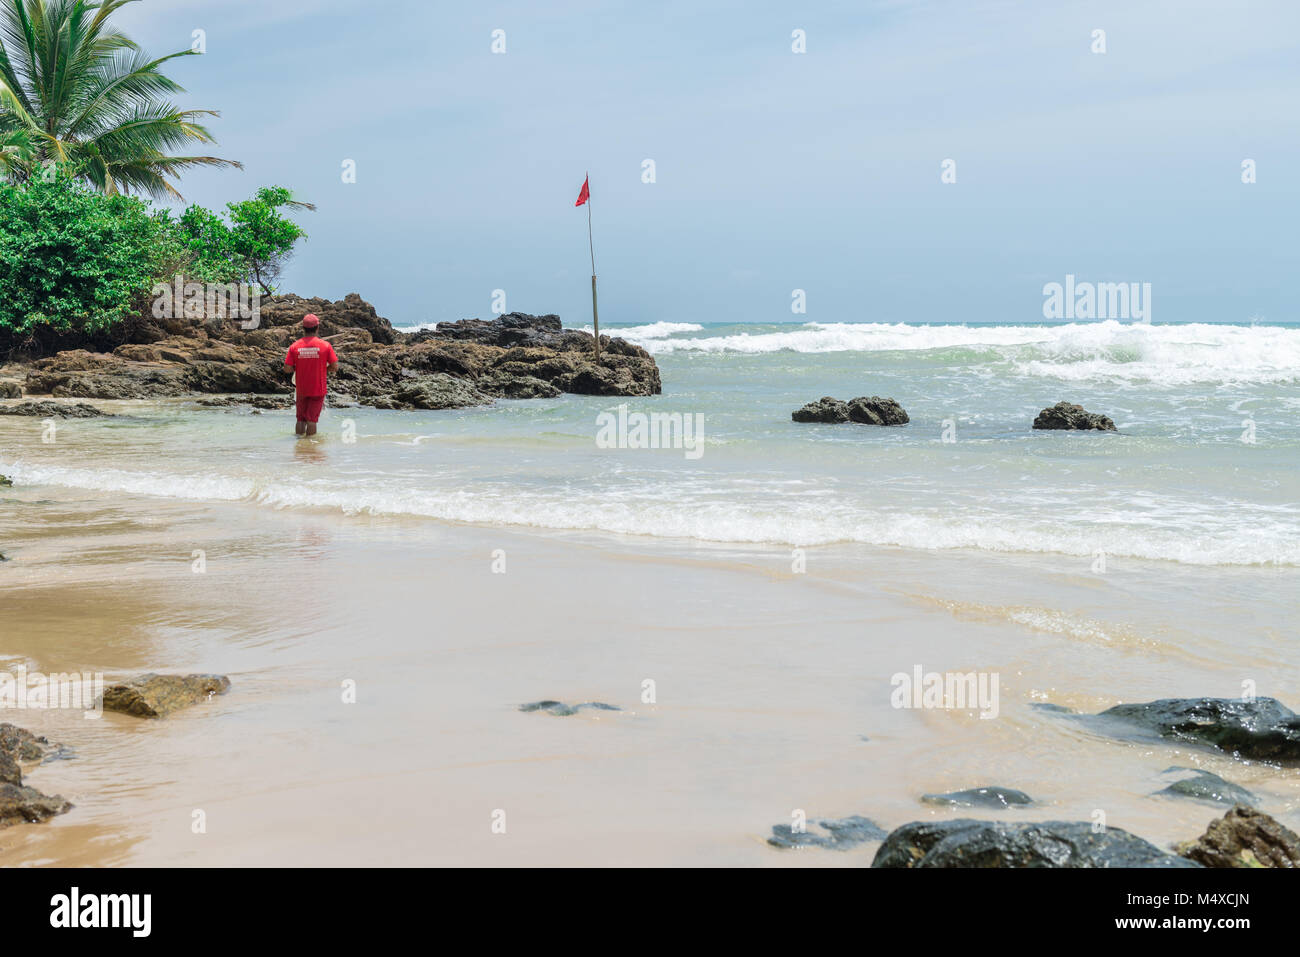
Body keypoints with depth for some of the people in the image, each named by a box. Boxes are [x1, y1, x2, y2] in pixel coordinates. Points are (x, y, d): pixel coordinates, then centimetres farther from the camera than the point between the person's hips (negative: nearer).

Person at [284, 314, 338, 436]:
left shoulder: (294, 346, -5)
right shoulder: (325, 345, -9)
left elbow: (287, 367, -6)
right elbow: (335, 366, -8)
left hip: (301, 389, 2)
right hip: (318, 389, -2)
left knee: (300, 419, 14)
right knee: (312, 419, 1)